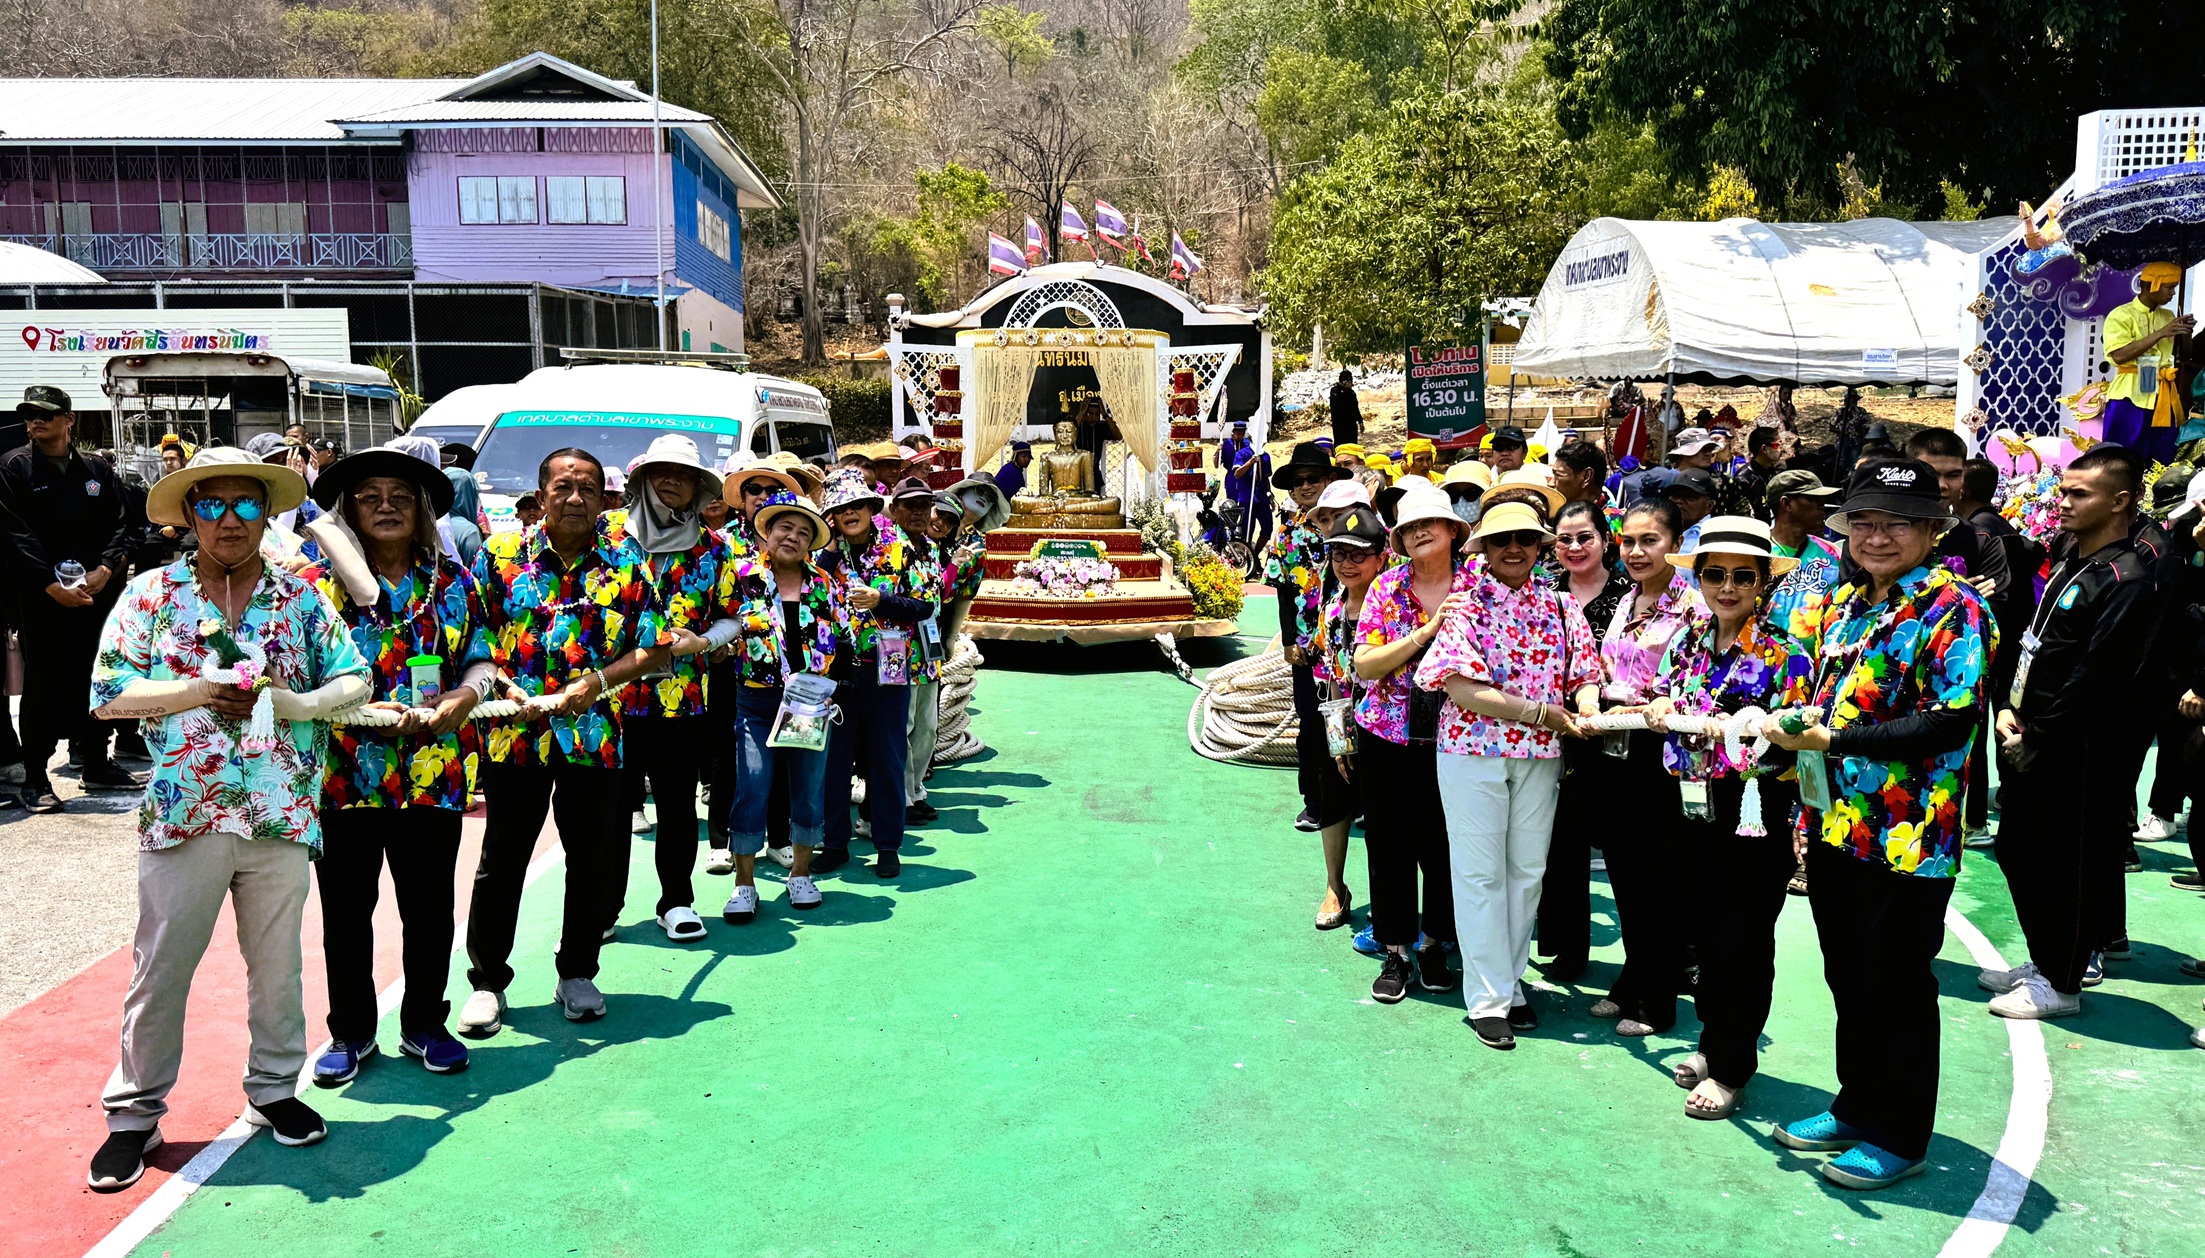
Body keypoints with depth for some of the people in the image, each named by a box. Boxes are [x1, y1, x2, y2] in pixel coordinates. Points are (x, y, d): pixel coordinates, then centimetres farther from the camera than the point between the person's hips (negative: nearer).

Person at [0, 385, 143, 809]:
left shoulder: (97, 469, 11)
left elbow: (119, 526, 6)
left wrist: (105, 570, -11)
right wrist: (53, 586, -15)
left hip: (97, 590, 3)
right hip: (41, 596, -3)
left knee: (97, 679, 9)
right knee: (43, 684, -1)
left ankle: (97, 764, 22)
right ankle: (35, 777, 7)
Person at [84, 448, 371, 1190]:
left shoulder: (300, 598, 6)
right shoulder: (151, 595, 3)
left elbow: (355, 680, 6)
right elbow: (107, 695, 0)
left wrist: (296, 703, -12)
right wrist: (192, 692, -13)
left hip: (281, 817, 2)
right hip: (184, 815, -1)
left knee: (277, 962, 14)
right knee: (161, 968, 6)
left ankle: (274, 1089, 31)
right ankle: (134, 1115, 22)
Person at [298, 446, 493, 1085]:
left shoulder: (452, 581, 8)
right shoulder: (319, 582, 1)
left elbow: (481, 662, 9)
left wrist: (458, 700, -12)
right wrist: (370, 712, -18)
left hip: (433, 775, 2)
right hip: (345, 776, -1)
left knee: (430, 907, 10)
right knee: (347, 911, 9)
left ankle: (424, 1025, 27)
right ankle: (350, 1033, 26)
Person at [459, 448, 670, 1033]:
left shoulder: (626, 564, 2)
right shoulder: (500, 555, 2)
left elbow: (654, 650, 1)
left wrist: (595, 683, -12)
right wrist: (505, 688, -13)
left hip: (595, 736, 1)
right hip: (514, 735, -1)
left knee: (591, 861, 10)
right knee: (501, 863, 7)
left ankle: (577, 974, 27)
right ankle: (487, 981, 23)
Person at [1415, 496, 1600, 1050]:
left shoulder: (1561, 605, 8)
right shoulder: (1465, 603, -6)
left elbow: (1585, 675, 6)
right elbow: (1460, 687, -15)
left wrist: (1587, 708, -18)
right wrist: (1540, 713, -17)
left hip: (1540, 756, 4)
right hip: (1473, 750, -4)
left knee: (1528, 870, 10)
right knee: (1480, 872, 2)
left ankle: (1510, 982, 25)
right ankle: (1487, 998, 10)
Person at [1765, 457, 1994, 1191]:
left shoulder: (1953, 611, -11)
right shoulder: (1836, 607, 11)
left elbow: (1952, 722, -21)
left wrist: (1834, 739, -22)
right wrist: (1788, 724, 2)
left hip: (1908, 839, -7)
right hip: (1834, 826, 7)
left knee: (1898, 987, 6)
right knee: (1848, 979, 18)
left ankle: (1900, 1137, 22)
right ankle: (1856, 1109, 35)